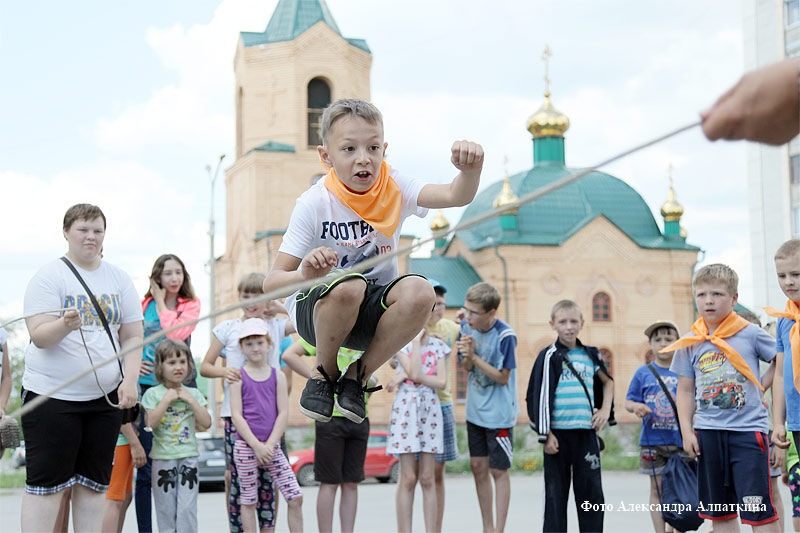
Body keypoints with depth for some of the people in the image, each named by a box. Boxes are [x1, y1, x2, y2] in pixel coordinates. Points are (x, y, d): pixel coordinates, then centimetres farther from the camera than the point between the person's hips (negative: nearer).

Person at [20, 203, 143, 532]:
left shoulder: (119, 280, 11)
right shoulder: (49, 277, -4)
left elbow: (132, 336, 10)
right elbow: (39, 337, -13)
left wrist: (130, 380, -5)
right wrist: (65, 325, -34)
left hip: (105, 395, 5)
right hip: (51, 394, -4)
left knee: (95, 482, 7)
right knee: (46, 482, -5)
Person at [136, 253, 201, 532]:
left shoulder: (191, 305, 4)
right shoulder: (144, 305, 7)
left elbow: (176, 334, -14)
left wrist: (162, 302, -6)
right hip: (147, 385, 1)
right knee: (145, 466, -1)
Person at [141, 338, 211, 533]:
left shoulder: (193, 393, 8)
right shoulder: (153, 393, 0)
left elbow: (206, 423, -1)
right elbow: (151, 422, -13)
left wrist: (191, 400, -7)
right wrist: (167, 399, -14)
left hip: (189, 456, 2)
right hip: (163, 457, -2)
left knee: (187, 508, -3)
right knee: (166, 508, 3)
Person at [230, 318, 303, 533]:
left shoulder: (277, 376, 6)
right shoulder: (239, 377, 0)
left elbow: (283, 413, 2)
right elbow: (236, 416, -6)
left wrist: (269, 445, -9)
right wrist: (257, 446, -13)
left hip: (272, 446, 2)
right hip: (246, 446, -2)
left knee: (296, 497, -3)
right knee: (248, 501, 4)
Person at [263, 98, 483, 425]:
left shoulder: (393, 188, -7)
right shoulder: (314, 204, -16)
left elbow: (456, 196, -24)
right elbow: (271, 284, -18)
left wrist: (470, 170, -48)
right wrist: (305, 274, -42)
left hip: (371, 313, 3)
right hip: (316, 310, -3)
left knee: (418, 291, -29)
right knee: (349, 286, -37)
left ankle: (358, 375, -7)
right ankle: (324, 372, -8)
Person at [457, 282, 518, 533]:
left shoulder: (505, 336, -21)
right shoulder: (467, 326, -3)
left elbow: (503, 378, -17)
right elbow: (467, 367, 4)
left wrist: (474, 357, -23)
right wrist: (468, 356, -18)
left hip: (499, 414, -6)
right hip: (475, 410, 6)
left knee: (498, 471, 0)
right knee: (478, 466, 10)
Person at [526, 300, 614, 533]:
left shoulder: (590, 355, 10)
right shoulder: (549, 356, -2)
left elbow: (607, 382, 27)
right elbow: (541, 396, -5)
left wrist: (605, 410, 12)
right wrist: (546, 434, -10)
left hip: (586, 432, 3)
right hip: (558, 433, -3)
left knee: (591, 491, 4)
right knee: (556, 493, 3)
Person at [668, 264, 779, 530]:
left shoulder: (750, 334, -1)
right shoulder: (689, 344, 6)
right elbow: (685, 390, 11)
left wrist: (759, 388, 0)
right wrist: (686, 431, 3)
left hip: (749, 430, -3)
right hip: (708, 432, 4)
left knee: (758, 510, -8)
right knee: (720, 512, 9)